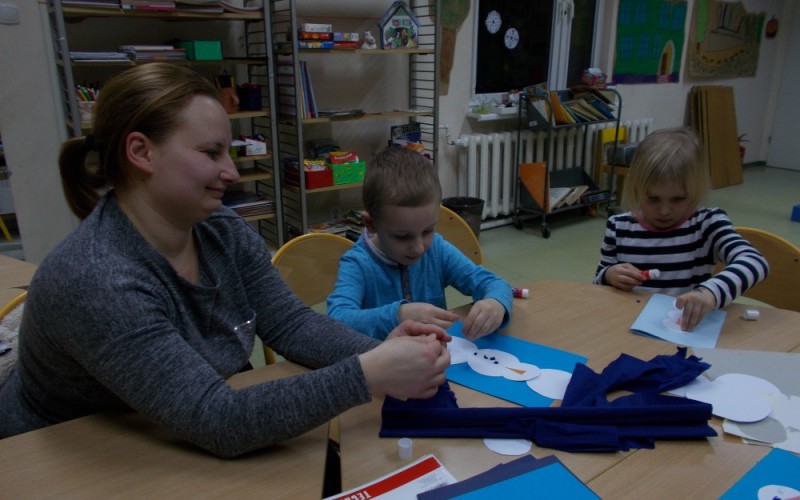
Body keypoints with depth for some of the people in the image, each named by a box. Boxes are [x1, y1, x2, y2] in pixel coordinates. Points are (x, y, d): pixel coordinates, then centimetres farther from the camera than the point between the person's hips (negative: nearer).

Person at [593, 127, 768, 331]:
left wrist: (710, 292, -34)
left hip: (688, 331, -1)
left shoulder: (707, 224, -3)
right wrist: (609, 276, -11)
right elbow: (598, 284, 11)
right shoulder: (619, 227, 2)